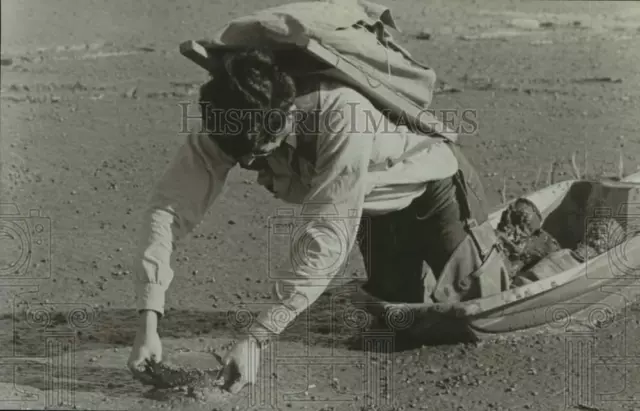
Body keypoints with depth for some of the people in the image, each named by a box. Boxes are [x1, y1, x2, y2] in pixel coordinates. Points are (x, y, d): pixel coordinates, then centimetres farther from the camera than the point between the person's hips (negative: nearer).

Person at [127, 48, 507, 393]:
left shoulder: (342, 115, -44)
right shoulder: (225, 124, -27)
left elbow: (330, 237, -44)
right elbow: (171, 205, -29)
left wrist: (256, 339, -47)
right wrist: (148, 324, -41)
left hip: (436, 188, -5)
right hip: (379, 210, 6)